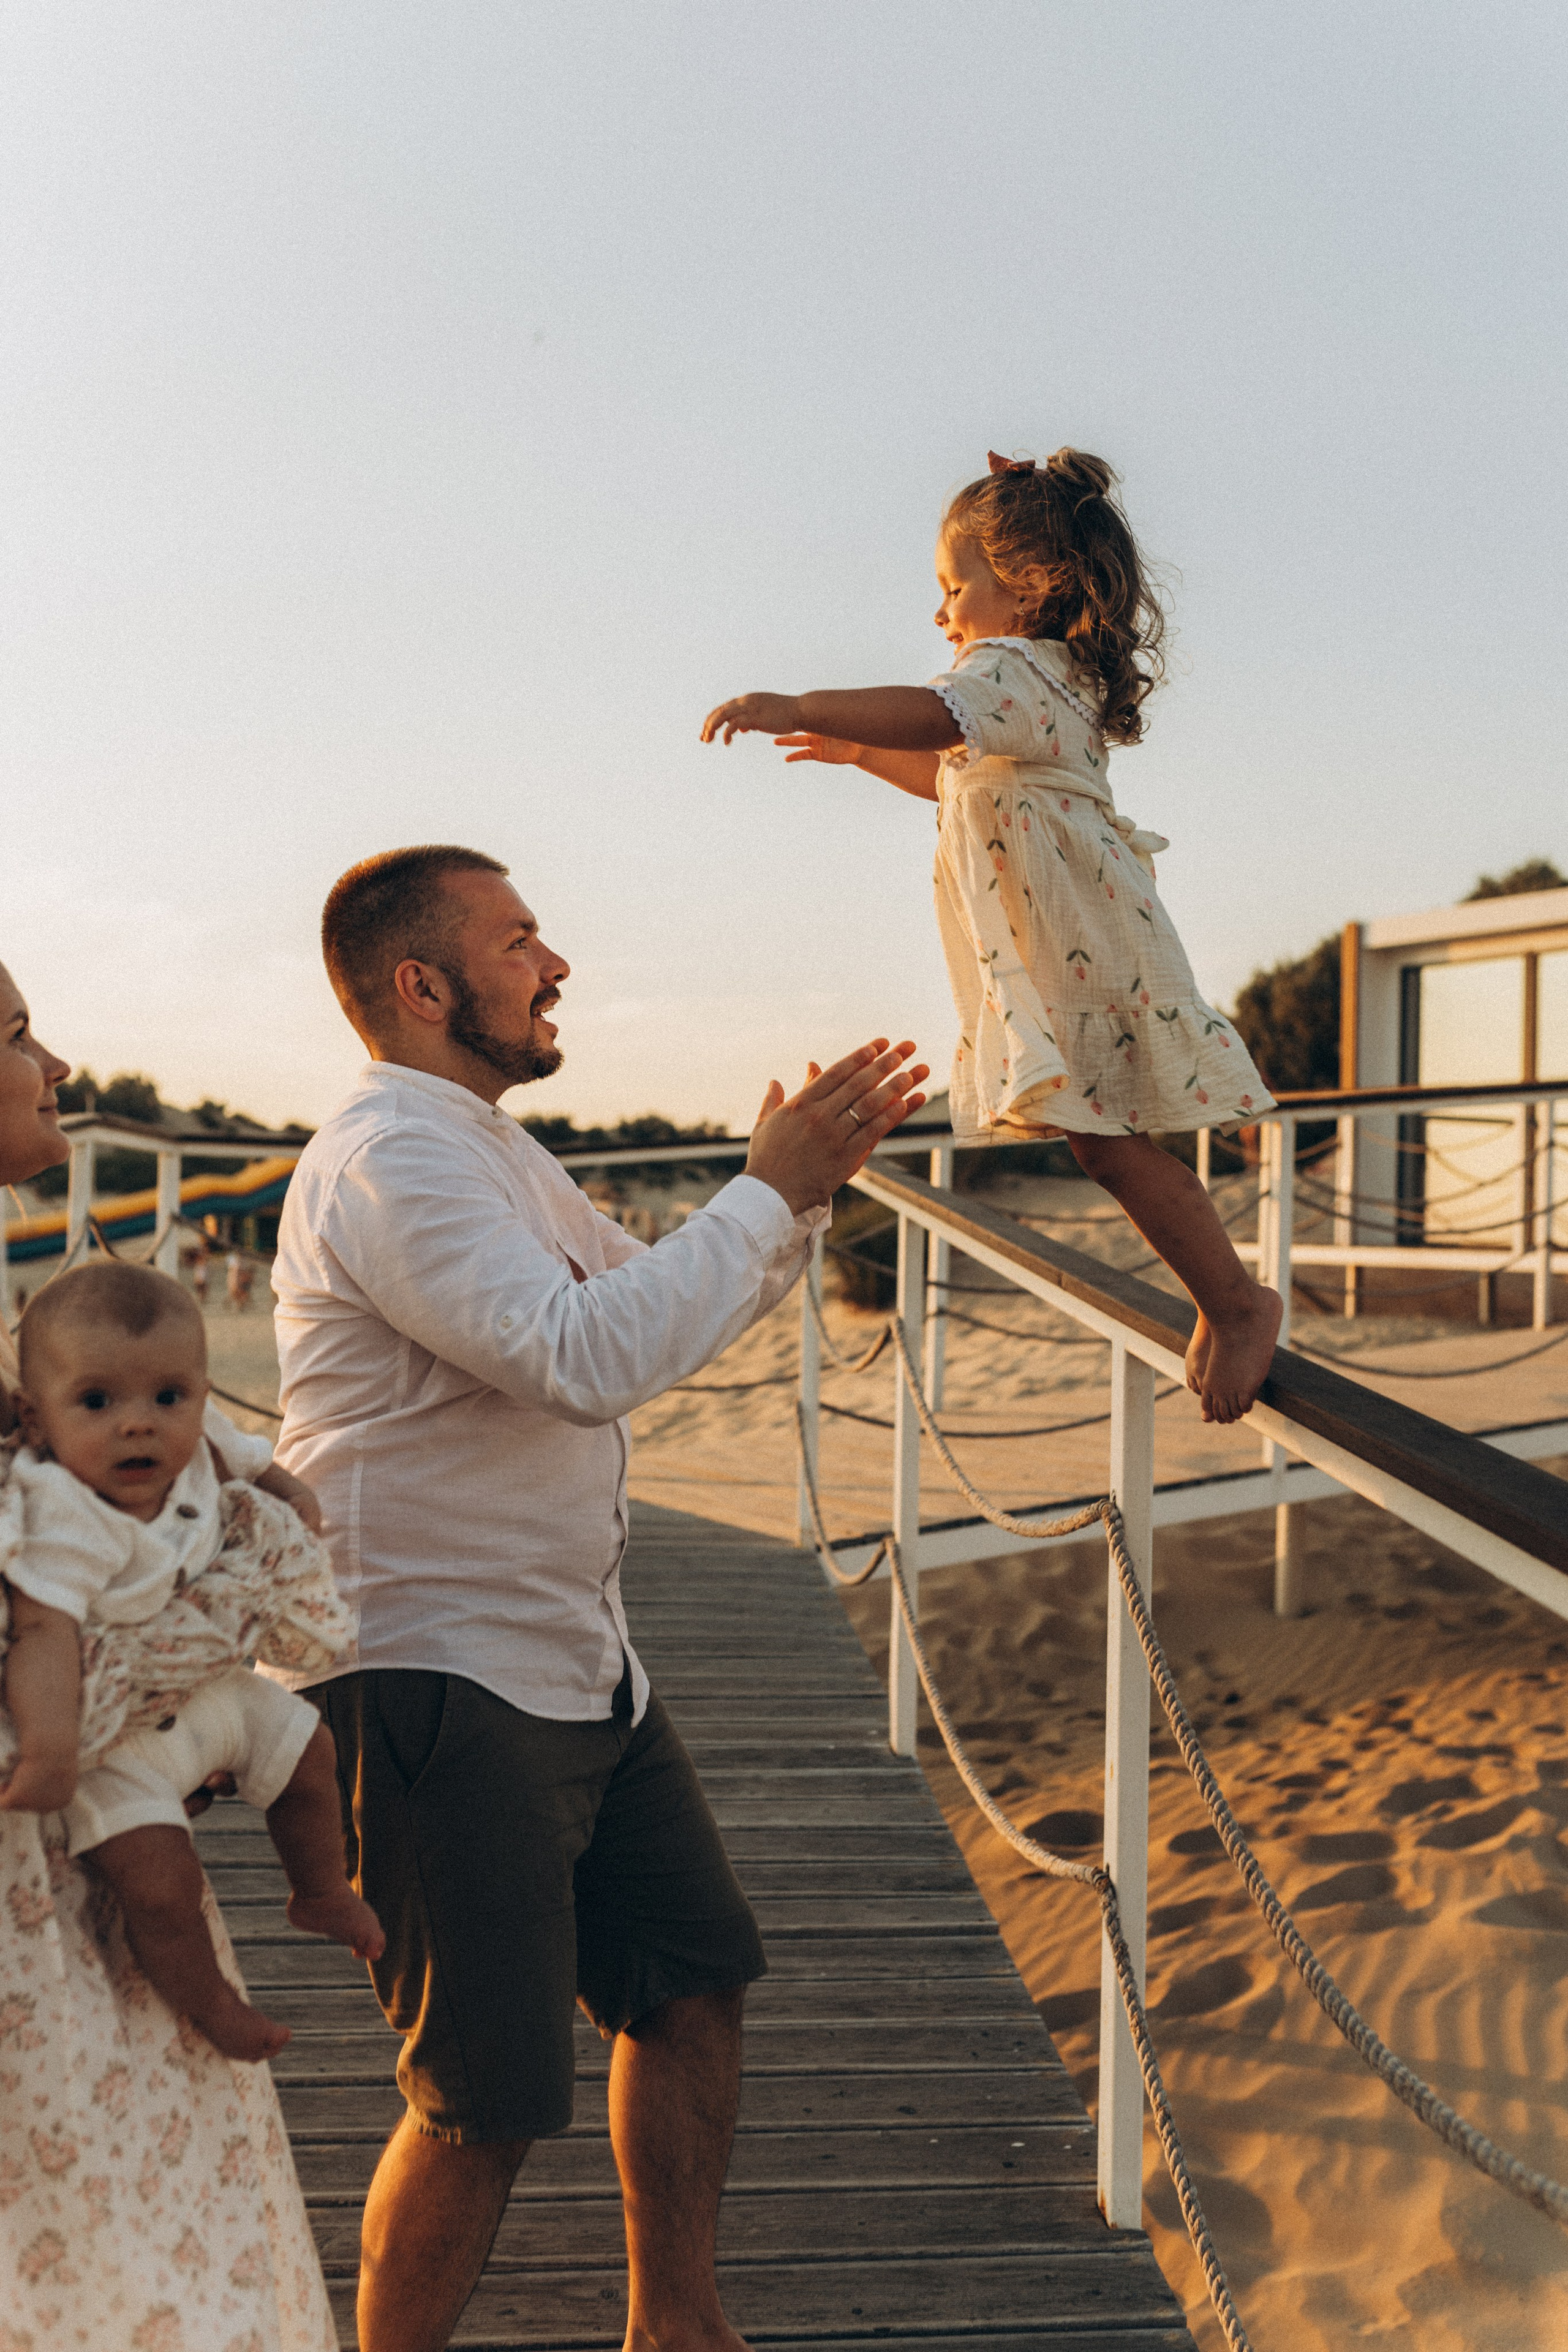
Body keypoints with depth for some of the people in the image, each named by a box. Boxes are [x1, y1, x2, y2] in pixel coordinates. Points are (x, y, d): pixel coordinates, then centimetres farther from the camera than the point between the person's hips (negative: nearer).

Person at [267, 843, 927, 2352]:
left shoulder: (487, 1149, 15)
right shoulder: (388, 1160, -19)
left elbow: (667, 1311, 22)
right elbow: (590, 1357, -31)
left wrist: (803, 1186, 7)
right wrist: (769, 1194, -21)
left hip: (577, 1664, 10)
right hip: (436, 1686, -10)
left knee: (693, 1985, 17)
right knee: (490, 2101, -3)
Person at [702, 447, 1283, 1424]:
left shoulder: (1011, 666, -12)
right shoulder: (1052, 680, 23)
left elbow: (933, 717, -35)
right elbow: (966, 776, 39)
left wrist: (796, 707, -41)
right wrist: (863, 752, 36)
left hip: (1079, 942, -11)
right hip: (1059, 949, 11)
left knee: (1109, 1142, -11)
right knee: (1107, 1139, 12)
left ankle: (1238, 1304, -1)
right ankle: (1223, 1299, 20)